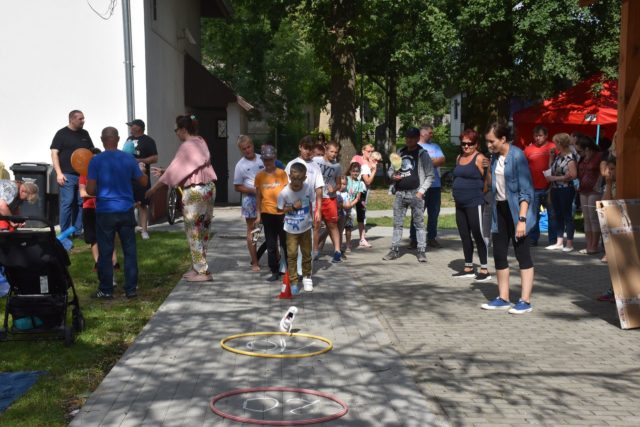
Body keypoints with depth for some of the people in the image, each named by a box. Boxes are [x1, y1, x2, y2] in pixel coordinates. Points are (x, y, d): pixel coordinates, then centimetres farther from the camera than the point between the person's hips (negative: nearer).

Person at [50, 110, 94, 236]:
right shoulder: (62, 134, -2)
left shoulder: (84, 134, 13)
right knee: (67, 203, -6)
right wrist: (59, 173, -13)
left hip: (83, 174, 5)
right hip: (67, 175, -5)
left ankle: (78, 231, 15)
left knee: (81, 203, 6)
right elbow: (54, 153, -6)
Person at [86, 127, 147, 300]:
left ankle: (106, 290, 11)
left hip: (105, 212, -2)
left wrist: (86, 185, 12)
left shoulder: (96, 161, -8)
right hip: (126, 211, 2)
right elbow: (144, 182, 9)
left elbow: (90, 190, -10)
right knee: (130, 250, 9)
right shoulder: (129, 159, -1)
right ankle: (131, 289, 12)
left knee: (105, 253, 6)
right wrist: (141, 171, 28)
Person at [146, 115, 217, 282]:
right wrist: (163, 171, 20)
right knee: (202, 230, 14)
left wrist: (152, 189, -6)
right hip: (209, 188, 9)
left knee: (194, 232, 0)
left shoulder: (187, 146, -14)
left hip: (194, 192, -9)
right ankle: (198, 267, 23)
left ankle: (202, 271, 3)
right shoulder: (200, 142, 11)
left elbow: (174, 171, -14)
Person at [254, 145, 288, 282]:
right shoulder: (259, 176, 3)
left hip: (281, 213, -2)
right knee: (271, 245, 7)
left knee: (285, 243, 7)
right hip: (267, 213, 2)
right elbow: (258, 196, 7)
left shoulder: (281, 173, -2)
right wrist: (258, 215, 4)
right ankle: (275, 272, 14)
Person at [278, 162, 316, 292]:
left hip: (306, 227, 2)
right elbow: (280, 209, -8)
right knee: (292, 254, 0)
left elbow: (312, 205, 0)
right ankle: (293, 280, 10)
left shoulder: (309, 189, -14)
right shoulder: (284, 192, -19)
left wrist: (314, 219, -3)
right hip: (291, 229, -2)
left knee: (307, 254, 13)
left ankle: (307, 277, 30)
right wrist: (293, 207, -22)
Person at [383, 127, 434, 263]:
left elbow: (430, 175, -3)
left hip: (415, 193, -5)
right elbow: (391, 169, 22)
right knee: (397, 223, 7)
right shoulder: (400, 153, 14)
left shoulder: (422, 154, 0)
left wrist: (421, 191, -12)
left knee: (419, 223, -2)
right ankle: (394, 250, 13)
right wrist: (393, 175, -2)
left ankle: (421, 251, 2)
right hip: (400, 193, 5)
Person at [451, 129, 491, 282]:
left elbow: (488, 179, -15)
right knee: (464, 236, 12)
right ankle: (468, 268, 22)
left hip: (474, 203, -8)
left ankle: (484, 270, -1)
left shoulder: (479, 158, -10)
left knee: (478, 235, -7)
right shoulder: (459, 158, 15)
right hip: (460, 204, 8)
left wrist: (480, 193, -9)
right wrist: (457, 192, 12)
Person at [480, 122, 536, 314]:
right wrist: (492, 210, 15)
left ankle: (525, 301, 4)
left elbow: (526, 191, -18)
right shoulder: (495, 157, 6)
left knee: (522, 255, -1)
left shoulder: (517, 156, -16)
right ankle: (503, 298, 19)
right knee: (499, 255, 9)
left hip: (515, 209, -8)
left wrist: (522, 219, -23)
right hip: (500, 208, 8)